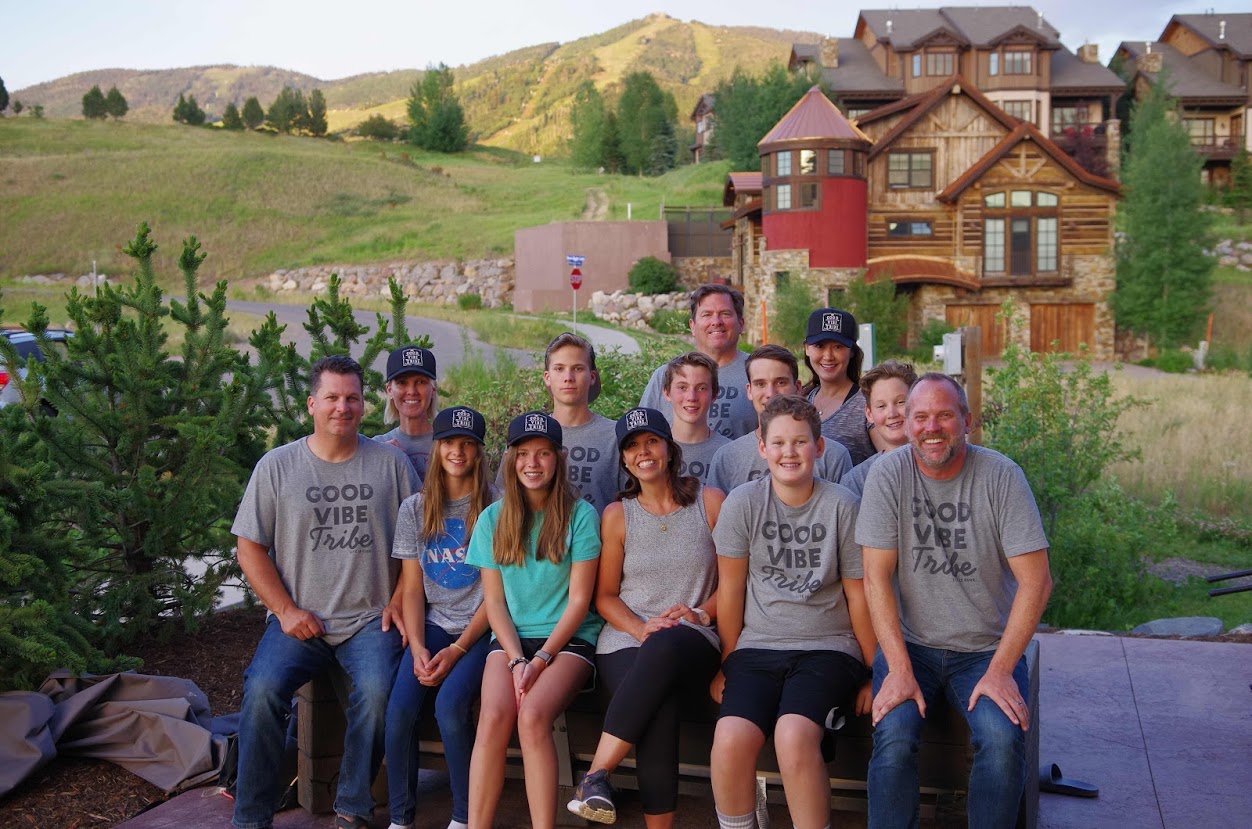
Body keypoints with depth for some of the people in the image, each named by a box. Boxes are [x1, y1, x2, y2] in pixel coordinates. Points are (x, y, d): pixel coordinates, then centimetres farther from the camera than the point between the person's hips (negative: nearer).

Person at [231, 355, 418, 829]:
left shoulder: (390, 462, 6)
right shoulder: (277, 466, 6)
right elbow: (250, 547, 6)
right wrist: (286, 610, -4)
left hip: (370, 619, 0)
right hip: (298, 621, 1)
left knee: (377, 690, -28)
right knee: (262, 689, -25)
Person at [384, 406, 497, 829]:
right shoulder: (415, 509, 9)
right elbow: (411, 588, 7)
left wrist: (458, 649, -12)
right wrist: (418, 649, -9)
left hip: (479, 628, -3)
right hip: (432, 626, 3)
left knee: (450, 703, -27)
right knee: (399, 709, -20)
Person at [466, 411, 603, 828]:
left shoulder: (580, 515, -2)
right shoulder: (493, 519, 8)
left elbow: (579, 600, -4)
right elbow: (493, 600, 6)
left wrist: (541, 659, -13)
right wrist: (517, 659, -8)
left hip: (568, 639, -2)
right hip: (511, 638, 2)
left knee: (533, 715, -29)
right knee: (494, 716, -26)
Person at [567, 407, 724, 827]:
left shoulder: (710, 502, 9)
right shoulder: (616, 515, 12)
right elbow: (605, 596, 12)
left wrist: (701, 613, -10)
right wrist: (642, 628, -8)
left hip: (693, 644, -1)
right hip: (627, 641, 1)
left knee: (665, 645, -40)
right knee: (658, 712, -36)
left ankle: (597, 775, -36)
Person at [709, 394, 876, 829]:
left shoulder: (842, 506, -1)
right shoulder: (742, 503, 1)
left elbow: (858, 596, 4)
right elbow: (730, 590, 6)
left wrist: (875, 675, 6)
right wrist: (727, 664, 7)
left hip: (826, 649, -1)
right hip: (756, 647, 2)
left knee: (794, 737, -30)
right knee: (731, 741, -25)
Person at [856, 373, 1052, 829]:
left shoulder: (1001, 476, -7)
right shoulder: (888, 474, -5)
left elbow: (1035, 580, -9)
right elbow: (877, 576, -7)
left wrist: (1000, 670, -15)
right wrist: (899, 668, -16)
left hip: (987, 649, 0)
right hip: (909, 643, 0)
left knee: (1003, 738, -26)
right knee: (893, 737, -25)